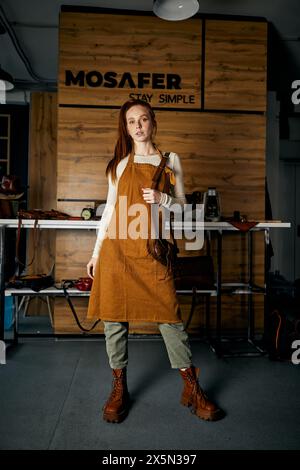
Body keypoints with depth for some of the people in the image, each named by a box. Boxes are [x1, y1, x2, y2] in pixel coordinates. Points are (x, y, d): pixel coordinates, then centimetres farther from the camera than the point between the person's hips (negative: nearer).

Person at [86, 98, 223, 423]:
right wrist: (96, 252, 10)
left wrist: (162, 199, -10)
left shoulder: (170, 161, 11)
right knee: (115, 317, 4)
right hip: (117, 246, 1)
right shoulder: (119, 163, 12)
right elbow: (110, 208, 12)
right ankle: (119, 389, 22)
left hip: (151, 248, -1)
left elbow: (181, 206, 12)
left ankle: (192, 390, 15)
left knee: (169, 317, -2)